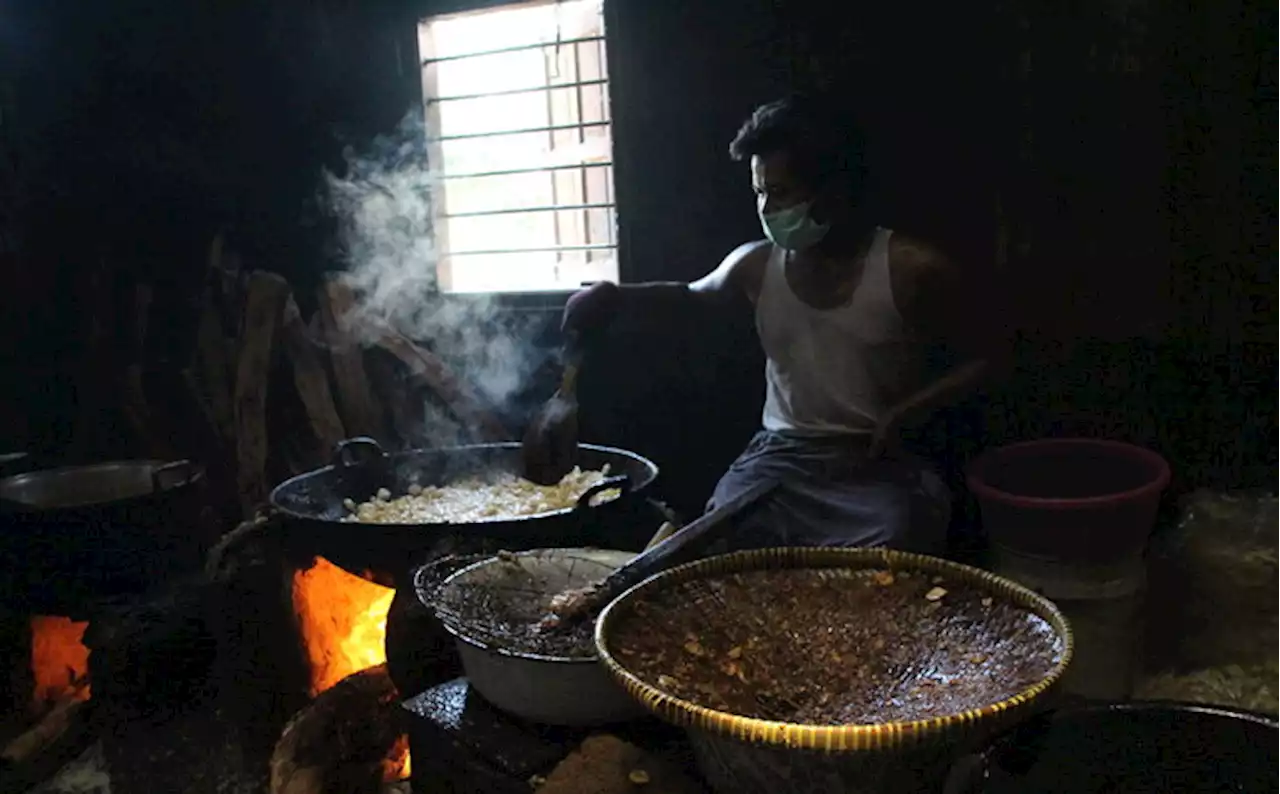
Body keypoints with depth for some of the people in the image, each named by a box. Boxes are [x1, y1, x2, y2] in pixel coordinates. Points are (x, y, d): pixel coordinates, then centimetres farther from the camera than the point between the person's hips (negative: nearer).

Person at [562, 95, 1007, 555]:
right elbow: (693, 295, 25)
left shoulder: (912, 268, -8)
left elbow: (982, 358, 3)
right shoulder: (756, 265, 2)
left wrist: (903, 415, -12)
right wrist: (616, 296, 7)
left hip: (882, 462, -2)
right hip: (782, 455, 3)